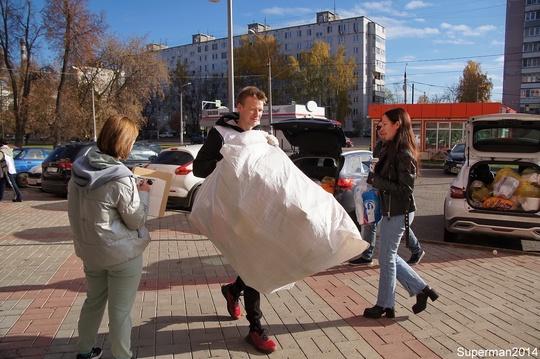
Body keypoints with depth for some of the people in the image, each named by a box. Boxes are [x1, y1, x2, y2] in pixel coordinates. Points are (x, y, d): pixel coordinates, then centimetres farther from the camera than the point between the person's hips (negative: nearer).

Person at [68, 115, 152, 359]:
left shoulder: (79, 170, -3)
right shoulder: (121, 179, -25)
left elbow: (75, 211, 9)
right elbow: (136, 220, -15)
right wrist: (143, 194, -2)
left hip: (89, 250, 7)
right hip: (122, 253, -7)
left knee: (94, 301, 25)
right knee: (120, 310, 8)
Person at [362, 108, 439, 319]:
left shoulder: (405, 155, -19)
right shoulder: (389, 150, 9)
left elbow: (405, 189, -22)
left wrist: (376, 181, -21)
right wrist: (375, 179, -6)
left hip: (398, 214, -9)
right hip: (390, 212, 9)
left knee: (386, 258, 4)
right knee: (389, 256, 18)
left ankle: (385, 306, 20)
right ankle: (422, 290, 29)